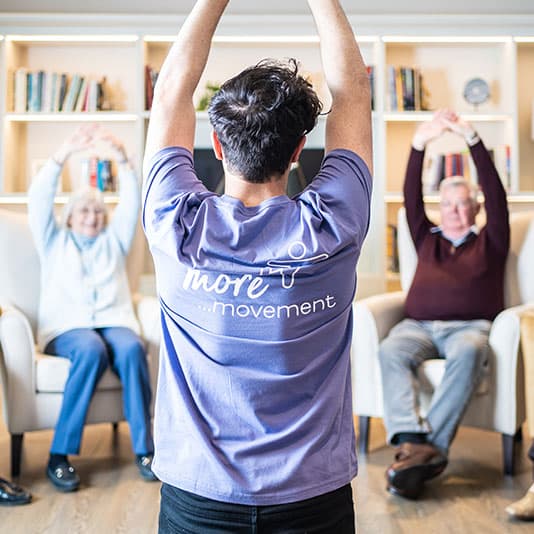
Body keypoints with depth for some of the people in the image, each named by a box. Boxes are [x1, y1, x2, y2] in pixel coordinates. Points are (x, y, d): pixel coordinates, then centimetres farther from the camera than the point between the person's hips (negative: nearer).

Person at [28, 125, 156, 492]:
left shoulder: (114, 240, 24)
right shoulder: (54, 242, 19)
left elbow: (131, 203, 9)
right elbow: (39, 199, 3)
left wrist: (123, 159, -8)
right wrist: (65, 153, -10)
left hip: (113, 320, 2)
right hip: (66, 326, -2)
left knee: (132, 349, -33)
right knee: (91, 350, -36)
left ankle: (144, 448, -27)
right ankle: (59, 455, -29)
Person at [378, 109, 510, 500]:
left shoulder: (489, 242, 19)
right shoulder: (427, 239, 26)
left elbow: (496, 194, 5)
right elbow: (411, 198, 12)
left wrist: (473, 139, -5)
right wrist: (420, 144, -2)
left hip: (469, 326, -2)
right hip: (419, 326, 2)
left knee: (468, 353, -38)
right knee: (390, 351, -32)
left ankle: (429, 447, -42)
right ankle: (414, 442, -45)